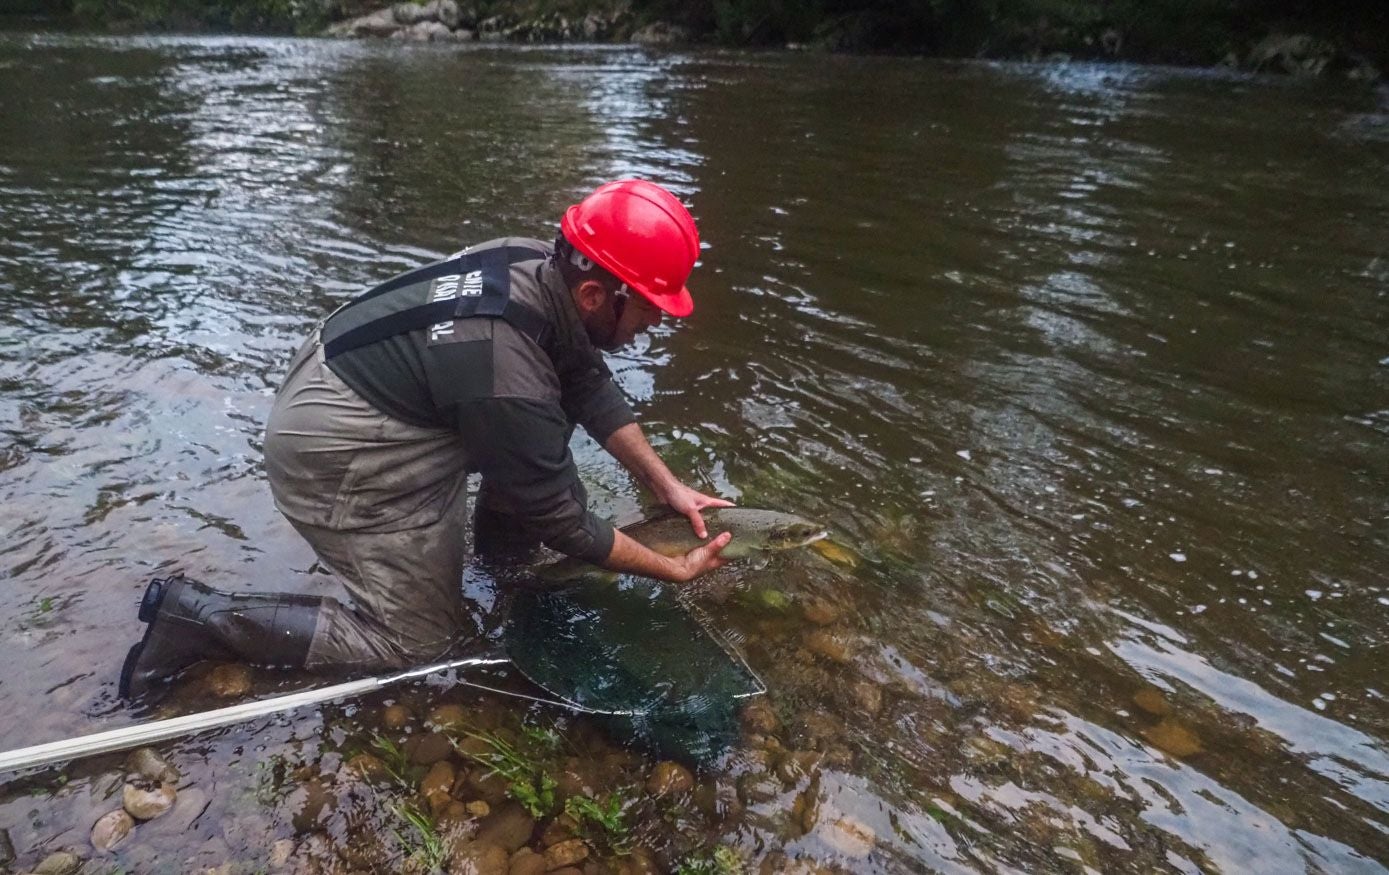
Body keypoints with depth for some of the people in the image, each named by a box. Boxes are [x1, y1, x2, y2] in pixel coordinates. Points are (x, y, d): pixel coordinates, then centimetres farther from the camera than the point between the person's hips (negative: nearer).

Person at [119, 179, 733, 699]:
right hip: (335, 463, -8)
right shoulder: (506, 377, -34)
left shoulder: (540, 264, -11)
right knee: (420, 642, 4)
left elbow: (595, 390, 2)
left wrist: (667, 484, 1)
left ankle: (498, 549, 21)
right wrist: (676, 570, -10)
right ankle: (199, 614, 5)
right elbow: (561, 521, -20)